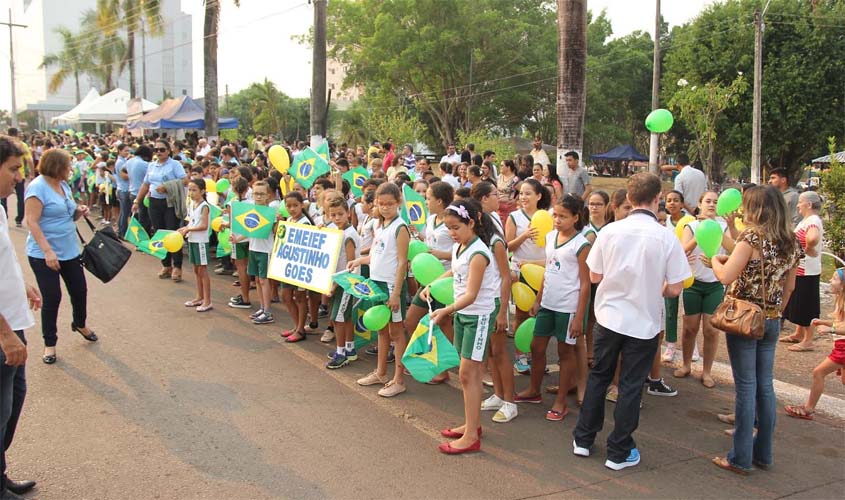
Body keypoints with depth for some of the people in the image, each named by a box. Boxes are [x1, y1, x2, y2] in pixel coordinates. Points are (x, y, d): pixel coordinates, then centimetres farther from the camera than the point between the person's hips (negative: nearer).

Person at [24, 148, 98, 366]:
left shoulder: (64, 185, 9)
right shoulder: (38, 187, -16)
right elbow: (31, 222, -21)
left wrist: (79, 212, -2)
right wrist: (48, 251, -28)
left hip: (69, 251, 7)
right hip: (44, 255, -7)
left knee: (80, 290, 15)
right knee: (52, 298, -1)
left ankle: (80, 324, 42)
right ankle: (49, 344, 16)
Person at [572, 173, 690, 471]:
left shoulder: (610, 231, -9)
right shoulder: (667, 237, -13)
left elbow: (594, 276, -1)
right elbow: (675, 288, -10)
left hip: (609, 317, 2)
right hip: (644, 322, -2)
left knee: (598, 377, 18)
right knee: (631, 386, 9)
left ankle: (583, 439, 28)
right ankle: (619, 452, 19)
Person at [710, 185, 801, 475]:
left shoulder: (752, 238, -15)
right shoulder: (791, 243, 7)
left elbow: (726, 277, -20)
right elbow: (789, 287, 14)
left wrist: (715, 259, -2)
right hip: (772, 321, 6)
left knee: (746, 387, -1)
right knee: (765, 386, 14)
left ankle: (741, 459, 7)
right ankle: (764, 454, 24)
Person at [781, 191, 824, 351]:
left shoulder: (813, 221, -20)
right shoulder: (807, 220, 12)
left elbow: (812, 238, -41)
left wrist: (808, 249, -25)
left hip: (807, 271, -10)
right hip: (800, 270, 10)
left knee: (806, 306, -1)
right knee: (798, 304, 19)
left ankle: (808, 341, 9)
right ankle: (798, 334, 32)